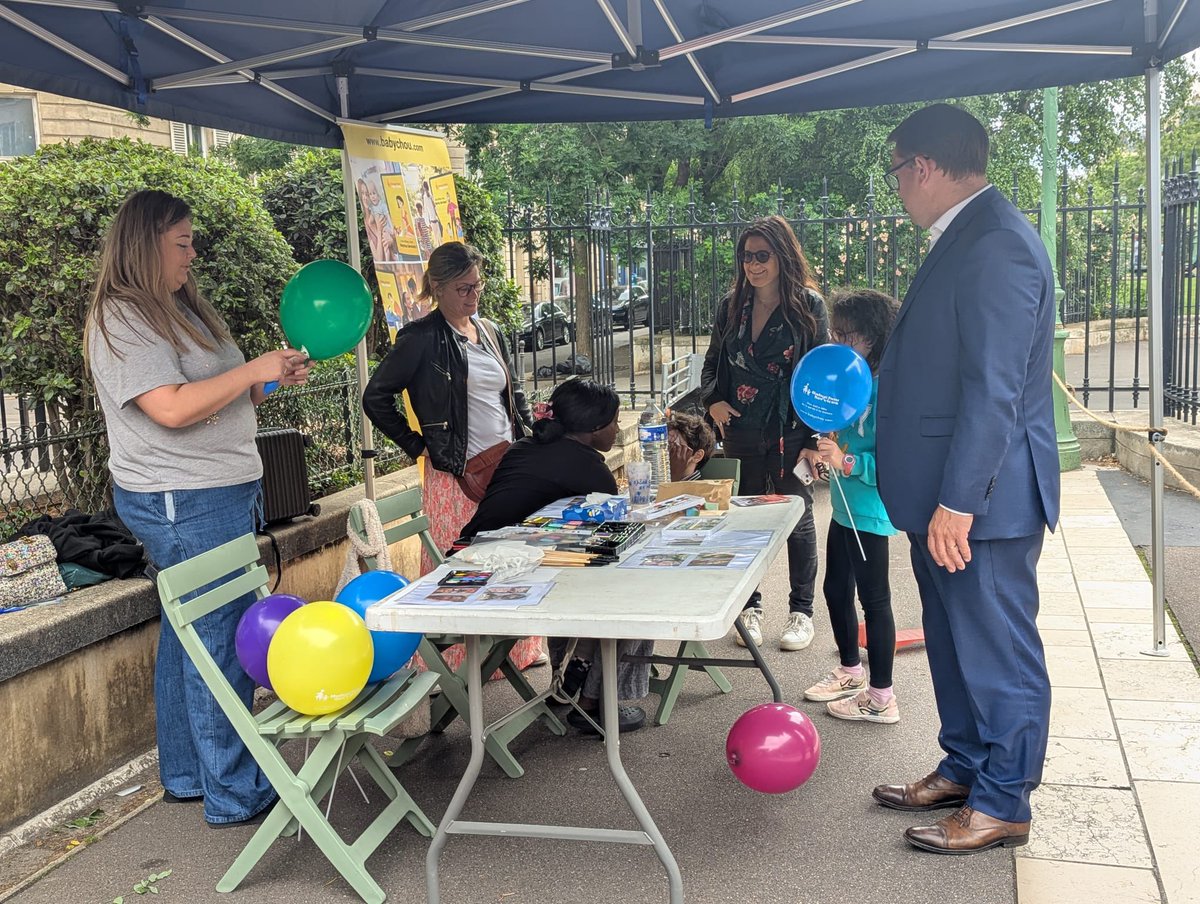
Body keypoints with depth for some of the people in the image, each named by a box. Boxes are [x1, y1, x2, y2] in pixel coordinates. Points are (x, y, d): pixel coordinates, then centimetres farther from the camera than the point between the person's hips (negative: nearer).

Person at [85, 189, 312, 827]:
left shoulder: (176, 309, 17)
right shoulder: (122, 320, -13)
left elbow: (218, 400, 21)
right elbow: (172, 408, -23)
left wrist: (274, 380, 5)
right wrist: (254, 371, -16)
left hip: (222, 494, 10)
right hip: (184, 504, -10)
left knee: (188, 634, 16)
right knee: (222, 640, -6)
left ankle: (186, 775, 27)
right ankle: (234, 794, 3)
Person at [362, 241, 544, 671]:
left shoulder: (491, 332, 14)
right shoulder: (421, 338, -7)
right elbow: (375, 398, -6)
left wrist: (528, 433, 13)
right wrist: (417, 445, -6)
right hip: (454, 472, -6)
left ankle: (517, 648, 26)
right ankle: (451, 664, 7)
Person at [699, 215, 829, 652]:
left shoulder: (809, 306, -5)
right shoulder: (731, 307, 7)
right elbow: (712, 363, 17)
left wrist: (815, 439, -15)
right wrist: (712, 400, -4)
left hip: (790, 434, -4)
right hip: (742, 433, 4)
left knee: (798, 520, 7)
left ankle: (801, 611, 20)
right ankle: (749, 608, 24)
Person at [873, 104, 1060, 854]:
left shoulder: (996, 244, -20)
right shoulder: (965, 238, 12)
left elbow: (992, 389, -24)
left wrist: (958, 501, -24)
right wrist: (853, 425, 22)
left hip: (983, 496, -10)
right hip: (947, 492, 10)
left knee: (997, 652, 4)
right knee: (957, 643, 20)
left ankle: (1002, 805, 18)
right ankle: (963, 770, 36)